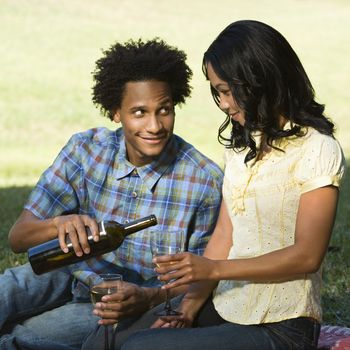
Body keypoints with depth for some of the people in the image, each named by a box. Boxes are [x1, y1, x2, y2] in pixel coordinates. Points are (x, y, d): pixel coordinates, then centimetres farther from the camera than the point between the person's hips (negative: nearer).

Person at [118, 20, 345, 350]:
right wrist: (189, 308, -3)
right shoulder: (243, 142, 12)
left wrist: (212, 269, -20)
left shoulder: (318, 151, -11)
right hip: (223, 309, 7)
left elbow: (307, 255, -15)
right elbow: (223, 235, 8)